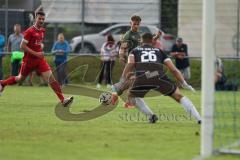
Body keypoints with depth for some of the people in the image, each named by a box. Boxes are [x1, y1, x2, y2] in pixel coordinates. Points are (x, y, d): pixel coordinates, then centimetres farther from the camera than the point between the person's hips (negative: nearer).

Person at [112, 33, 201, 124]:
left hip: (141, 78, -1)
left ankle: (150, 115, 10)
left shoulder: (135, 51, 29)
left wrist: (122, 81, 5)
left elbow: (130, 64, 8)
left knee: (132, 96, 29)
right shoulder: (159, 51, 32)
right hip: (159, 76, 1)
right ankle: (199, 119, 2)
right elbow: (173, 69, 25)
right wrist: (184, 84, 28)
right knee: (179, 97, 16)